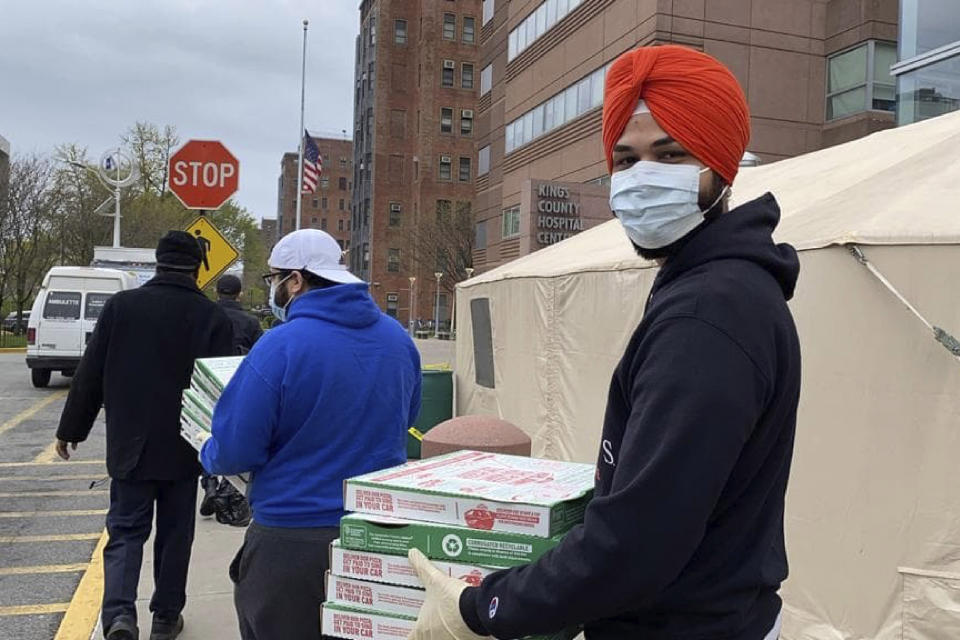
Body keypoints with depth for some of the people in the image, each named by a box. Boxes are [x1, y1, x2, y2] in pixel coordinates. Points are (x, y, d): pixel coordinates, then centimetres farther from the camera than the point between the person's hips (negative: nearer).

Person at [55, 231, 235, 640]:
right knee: (175, 533, 14)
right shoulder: (213, 317, -8)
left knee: (126, 530, 10)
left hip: (129, 444, 0)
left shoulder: (120, 305, -4)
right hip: (184, 448, 0)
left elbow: (90, 375, 0)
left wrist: (70, 430, 10)